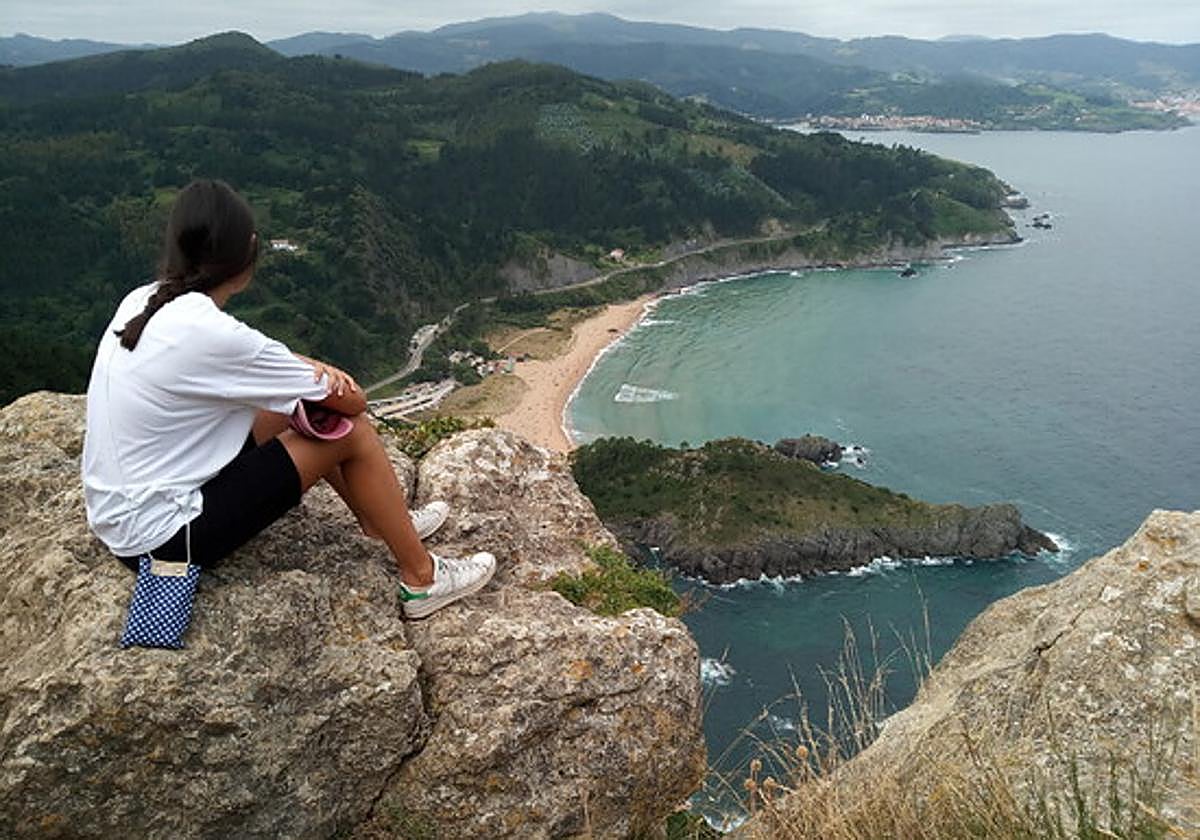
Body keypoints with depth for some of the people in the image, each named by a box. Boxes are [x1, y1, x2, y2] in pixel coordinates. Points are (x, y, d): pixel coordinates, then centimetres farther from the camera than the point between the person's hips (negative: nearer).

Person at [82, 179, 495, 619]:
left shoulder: (144, 301, -1)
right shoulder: (210, 333, -26)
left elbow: (251, 356, 14)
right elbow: (352, 401, -16)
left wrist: (317, 369, -4)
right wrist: (337, 383, 7)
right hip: (162, 540, -9)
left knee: (294, 404, 14)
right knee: (352, 430, -7)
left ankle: (379, 519, 29)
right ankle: (422, 580, 7)